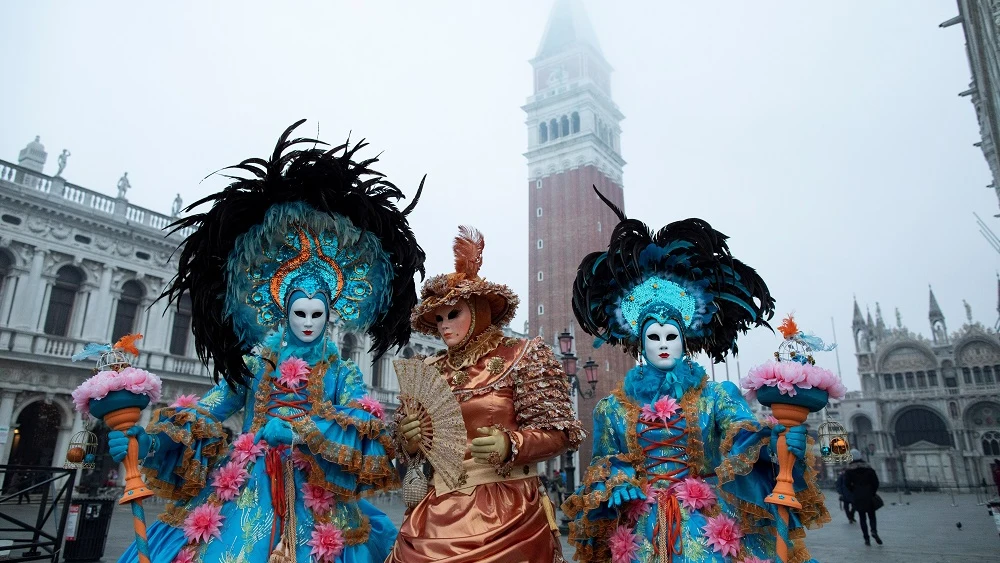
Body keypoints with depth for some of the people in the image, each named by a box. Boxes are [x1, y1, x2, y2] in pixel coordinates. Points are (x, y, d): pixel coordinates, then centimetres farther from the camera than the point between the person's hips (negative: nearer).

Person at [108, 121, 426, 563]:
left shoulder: (342, 372, 1)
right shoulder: (255, 364, 5)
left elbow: (365, 429, -13)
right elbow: (204, 412, 5)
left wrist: (303, 427, -25)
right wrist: (144, 438, -9)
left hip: (315, 498, -1)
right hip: (250, 489, 1)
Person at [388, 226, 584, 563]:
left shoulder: (521, 356, -3)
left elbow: (559, 433, -6)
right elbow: (417, 450, 16)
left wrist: (512, 445, -22)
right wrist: (409, 441, -6)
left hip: (504, 513, -4)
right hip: (436, 516, 4)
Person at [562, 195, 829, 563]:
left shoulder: (715, 395, 2)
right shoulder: (613, 407, 5)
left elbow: (743, 438, -15)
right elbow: (602, 464, 10)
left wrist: (776, 439, -37)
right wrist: (613, 483, -12)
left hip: (705, 526, -1)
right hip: (642, 530, 1)